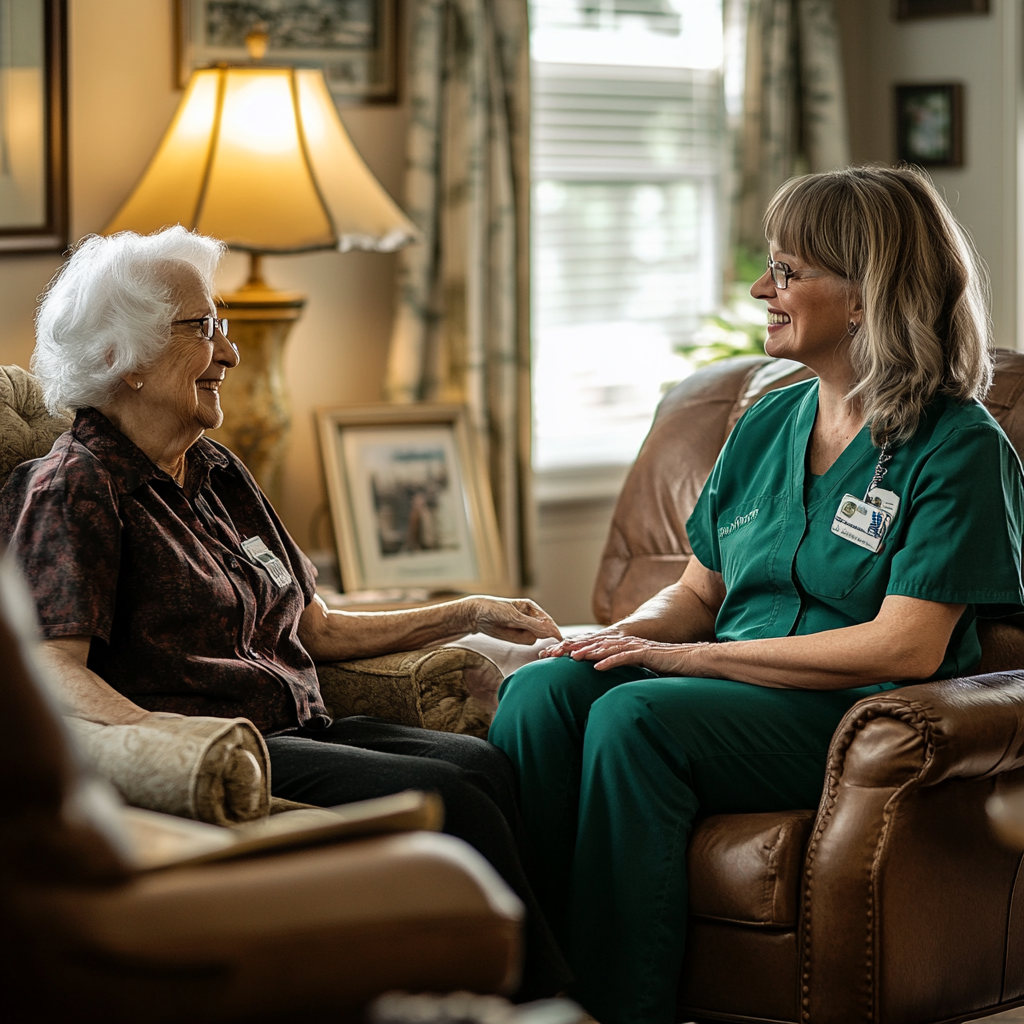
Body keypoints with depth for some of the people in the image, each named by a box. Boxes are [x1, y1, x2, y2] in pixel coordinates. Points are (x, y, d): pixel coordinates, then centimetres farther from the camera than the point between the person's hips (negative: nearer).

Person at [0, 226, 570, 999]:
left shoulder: (221, 476, 23)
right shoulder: (72, 490, -4)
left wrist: (469, 615, 25)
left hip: (300, 728, 8)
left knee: (491, 766, -20)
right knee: (444, 797, -26)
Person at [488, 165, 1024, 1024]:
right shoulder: (768, 425, 16)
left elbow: (905, 647, -15)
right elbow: (698, 591, 21)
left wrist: (688, 658, -16)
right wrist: (625, 635, -5)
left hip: (857, 723, -6)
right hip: (732, 694, 6)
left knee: (634, 715, -32)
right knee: (541, 690, -22)